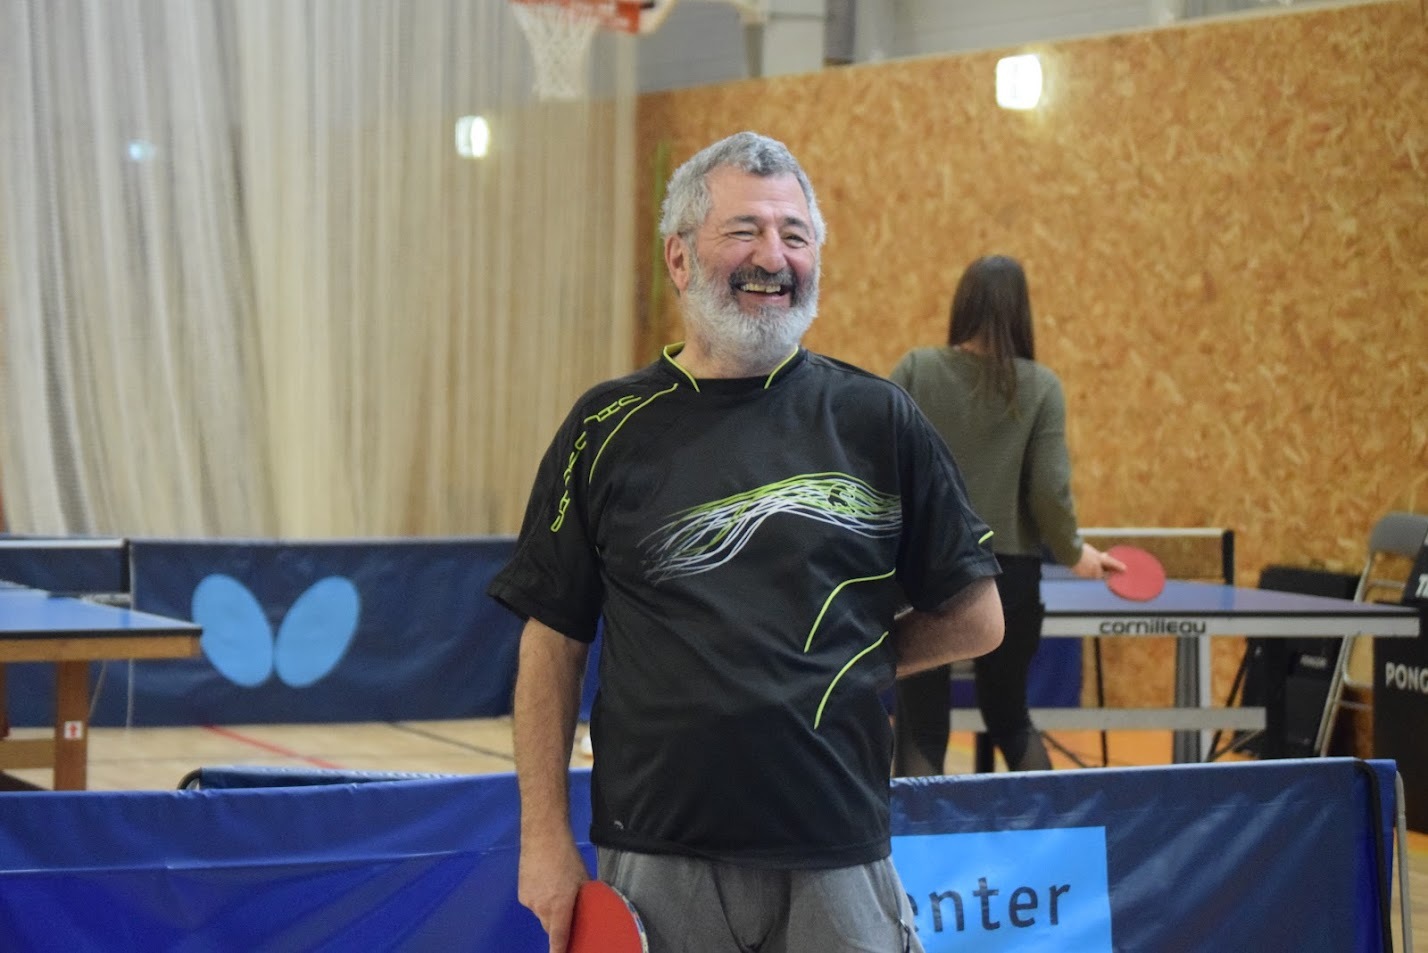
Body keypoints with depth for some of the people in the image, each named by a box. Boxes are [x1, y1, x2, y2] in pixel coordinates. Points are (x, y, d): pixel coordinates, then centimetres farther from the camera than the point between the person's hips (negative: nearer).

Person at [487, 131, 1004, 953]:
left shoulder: (878, 419, 4)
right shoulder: (609, 429, 4)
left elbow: (974, 618, 8)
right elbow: (553, 645, 5)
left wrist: (842, 663, 4)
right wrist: (548, 837, 0)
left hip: (836, 861, 0)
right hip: (656, 861, 0)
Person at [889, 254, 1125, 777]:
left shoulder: (916, 370, -3)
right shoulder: (1040, 386, -3)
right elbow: (1050, 491, -6)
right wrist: (1073, 552, 11)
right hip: (1008, 576, 1)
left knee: (920, 734, 5)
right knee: (1011, 720, 22)